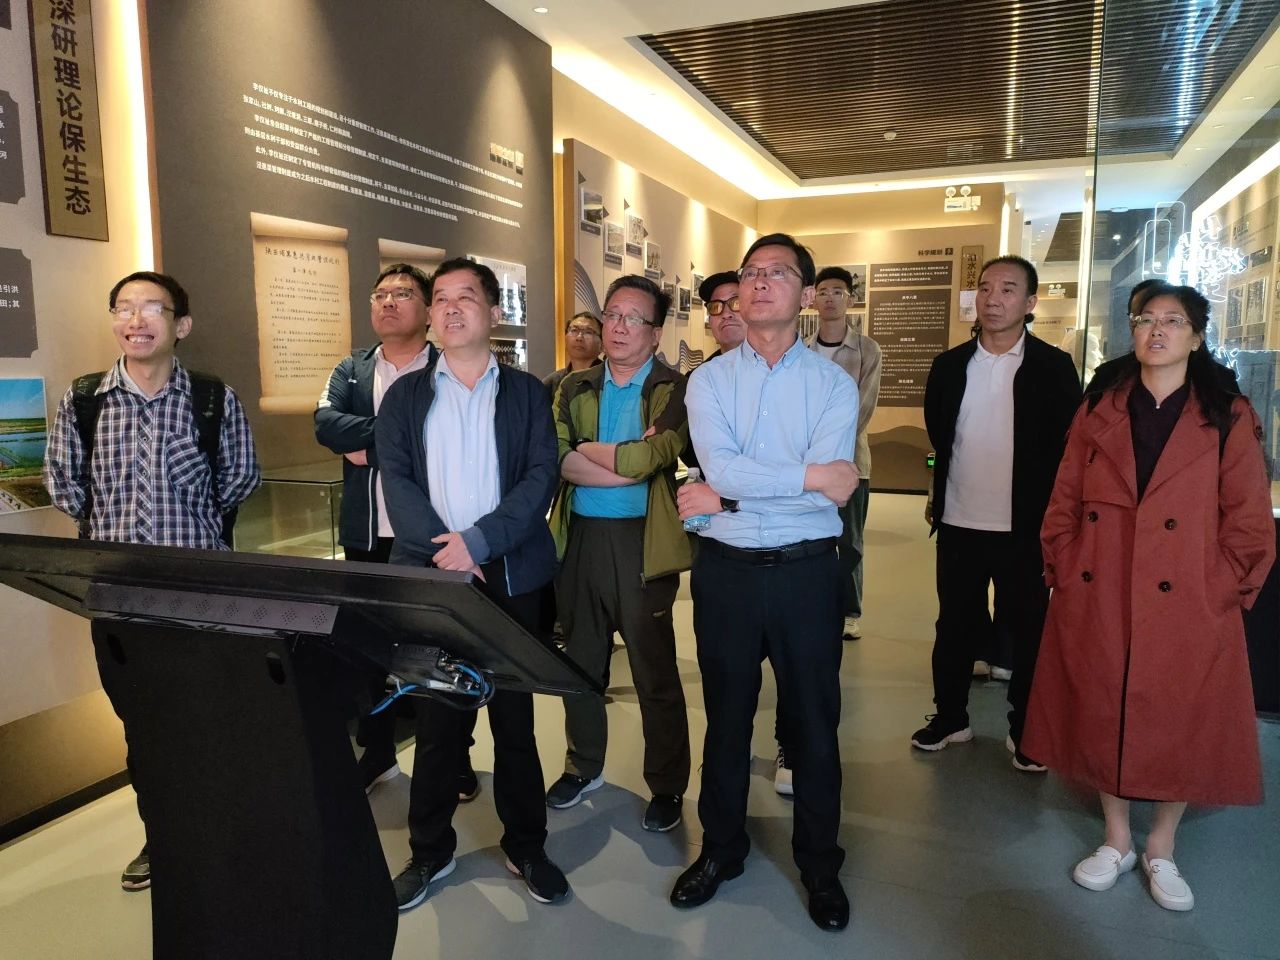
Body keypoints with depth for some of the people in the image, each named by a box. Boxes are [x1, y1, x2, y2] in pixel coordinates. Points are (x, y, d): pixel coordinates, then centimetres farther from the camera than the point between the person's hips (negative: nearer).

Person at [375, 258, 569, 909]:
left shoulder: (526, 393, 5)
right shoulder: (404, 396, 9)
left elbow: (541, 477, -5)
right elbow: (397, 481, -2)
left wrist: (478, 540, -17)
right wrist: (444, 551, -16)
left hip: (511, 577, 0)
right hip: (429, 575, 1)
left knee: (515, 717, 9)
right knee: (436, 718, 9)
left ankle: (525, 846, 25)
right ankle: (430, 851, 26)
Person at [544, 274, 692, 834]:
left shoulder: (675, 391, -4)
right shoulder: (575, 389, 9)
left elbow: (647, 458, -19)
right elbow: (556, 460, -6)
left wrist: (585, 450, -6)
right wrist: (626, 462, -16)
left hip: (642, 542, -4)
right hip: (579, 539, 4)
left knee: (655, 674, 5)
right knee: (581, 662, 17)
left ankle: (667, 787, 23)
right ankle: (583, 767, 36)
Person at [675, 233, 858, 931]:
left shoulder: (833, 384, -3)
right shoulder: (708, 380, 0)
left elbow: (833, 489, -16)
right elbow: (720, 467, -16)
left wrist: (728, 497, -16)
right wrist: (809, 473, -16)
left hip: (806, 572, 0)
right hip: (726, 570, 1)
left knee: (814, 721, 12)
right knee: (727, 717, 16)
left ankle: (820, 864, 34)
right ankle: (720, 848, 37)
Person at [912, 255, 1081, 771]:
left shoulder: (1053, 367, -5)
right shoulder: (949, 365, 3)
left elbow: (1070, 446, -5)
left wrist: (1051, 514, -7)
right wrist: (945, 491, 7)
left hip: (1025, 528, -3)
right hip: (959, 524, 3)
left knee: (1029, 632, 9)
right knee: (955, 627, 14)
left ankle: (1025, 732, 25)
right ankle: (949, 717, 30)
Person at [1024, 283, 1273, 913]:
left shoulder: (1229, 418, 1)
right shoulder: (1098, 413, 7)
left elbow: (1250, 524, -1)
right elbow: (1063, 506, 7)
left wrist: (1220, 590, -8)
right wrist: (1067, 576, 0)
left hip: (1188, 611, -2)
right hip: (1095, 607, 2)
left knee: (1180, 727, 8)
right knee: (1101, 718, 10)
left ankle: (1161, 849, 31)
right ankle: (1116, 841, 30)